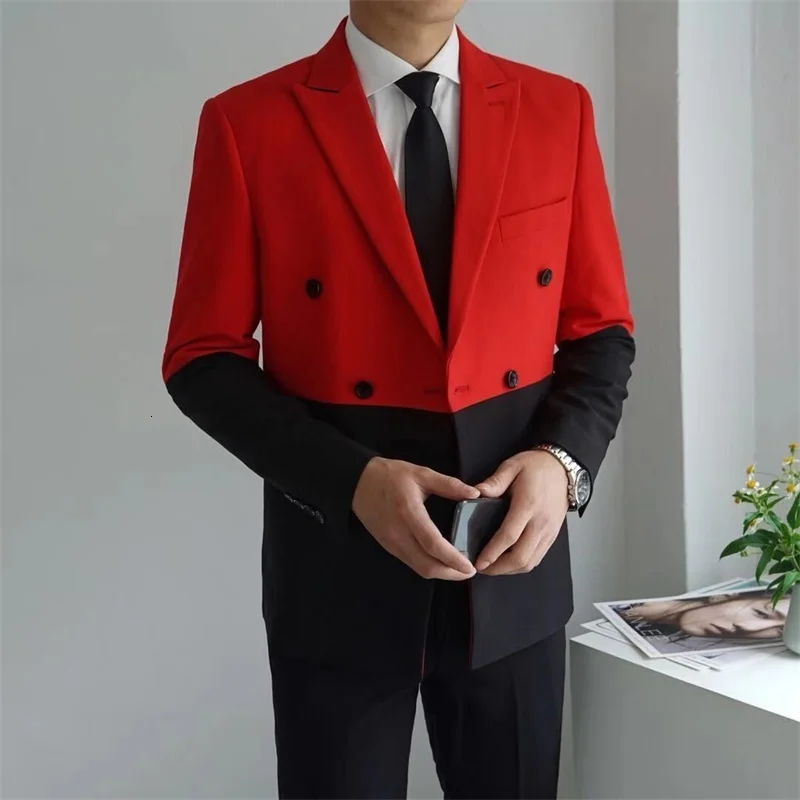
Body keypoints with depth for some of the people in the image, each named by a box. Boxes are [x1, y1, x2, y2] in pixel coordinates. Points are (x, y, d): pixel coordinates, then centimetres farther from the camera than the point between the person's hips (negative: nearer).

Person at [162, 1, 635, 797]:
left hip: (515, 560, 3)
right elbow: (203, 361, -5)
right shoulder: (249, 124, -5)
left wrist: (562, 459, -12)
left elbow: (600, 329, 7)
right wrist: (351, 480, -17)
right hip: (338, 559, -2)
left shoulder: (556, 110, 3)